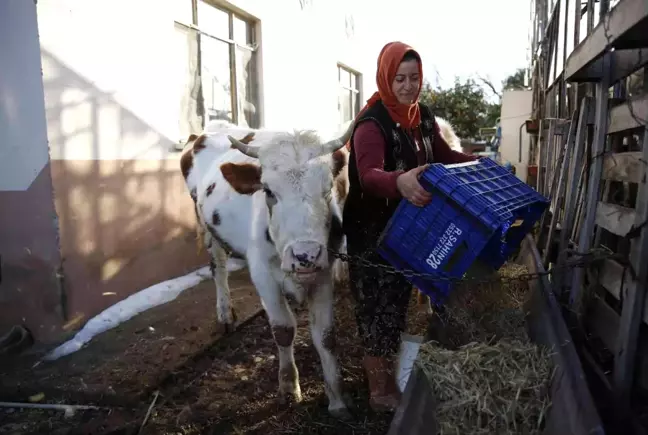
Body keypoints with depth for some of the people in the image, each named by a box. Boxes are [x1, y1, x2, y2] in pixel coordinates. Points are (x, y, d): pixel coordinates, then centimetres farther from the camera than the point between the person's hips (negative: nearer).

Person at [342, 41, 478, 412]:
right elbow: (368, 174, -37)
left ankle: (381, 365, 43)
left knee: (399, 298, 21)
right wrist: (398, 181, -57)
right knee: (378, 301, 2)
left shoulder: (423, 117, 5)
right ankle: (381, 389, 19)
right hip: (373, 230, -8)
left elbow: (444, 155, 18)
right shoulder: (372, 123, -21)